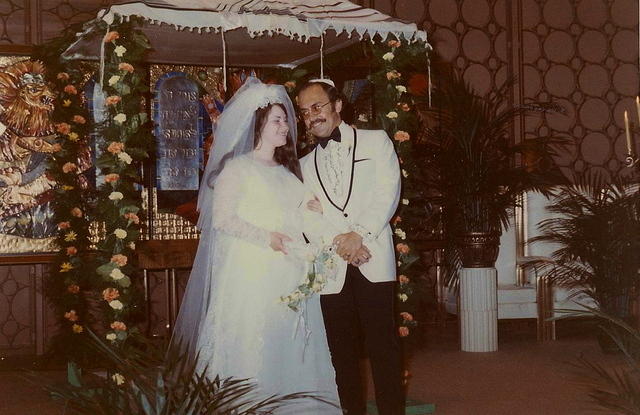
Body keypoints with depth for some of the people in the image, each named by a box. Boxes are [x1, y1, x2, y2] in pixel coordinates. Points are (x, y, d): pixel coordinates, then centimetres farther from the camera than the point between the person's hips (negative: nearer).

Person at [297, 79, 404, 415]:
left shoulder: (375, 141, 11)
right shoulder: (307, 164, 20)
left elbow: (388, 192, -1)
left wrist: (360, 233, -13)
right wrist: (338, 243, -9)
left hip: (374, 261, -3)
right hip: (332, 267, 3)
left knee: (383, 344, -7)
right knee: (342, 350, 3)